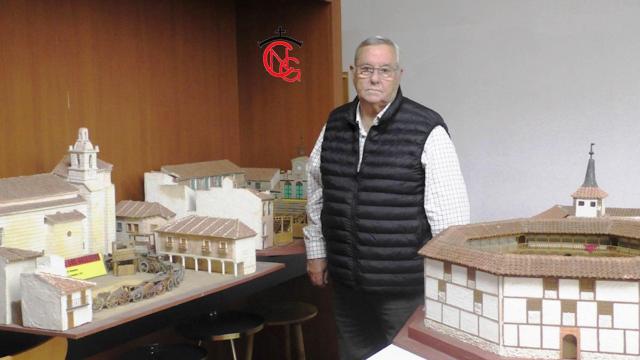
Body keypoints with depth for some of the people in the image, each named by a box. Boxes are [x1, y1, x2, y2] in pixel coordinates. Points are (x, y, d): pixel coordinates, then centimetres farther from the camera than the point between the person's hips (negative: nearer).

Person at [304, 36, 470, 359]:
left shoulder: (427, 131, -12)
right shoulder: (335, 125, 5)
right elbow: (316, 195, 15)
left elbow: (450, 212, -12)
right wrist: (316, 251, 16)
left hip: (405, 286, -5)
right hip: (346, 282, 5)